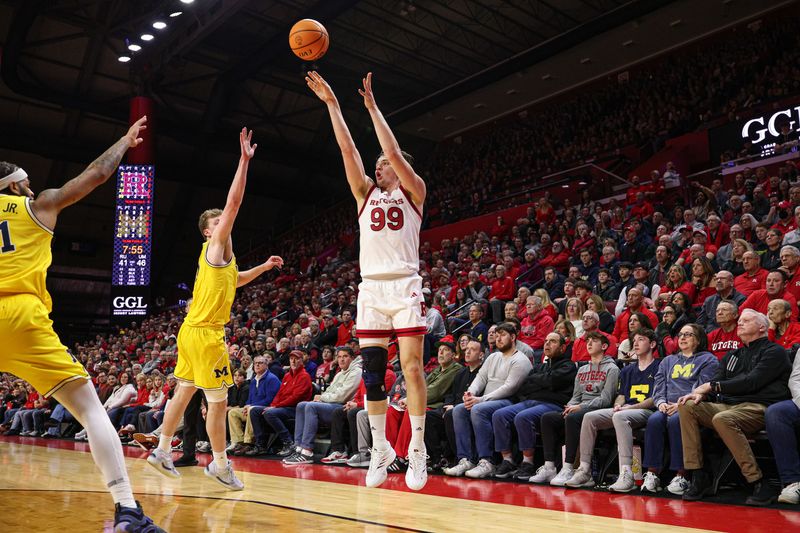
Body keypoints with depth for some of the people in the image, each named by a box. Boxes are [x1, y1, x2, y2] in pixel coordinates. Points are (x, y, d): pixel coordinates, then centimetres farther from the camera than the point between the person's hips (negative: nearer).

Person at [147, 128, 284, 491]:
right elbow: (234, 202, -17)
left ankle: (162, 452, 25)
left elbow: (235, 280, 37)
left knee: (184, 392, 17)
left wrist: (264, 266, 28)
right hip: (204, 333, -9)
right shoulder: (215, 247, -8)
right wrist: (244, 159, -19)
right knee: (218, 402, -2)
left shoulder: (220, 258, 16)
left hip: (192, 331, 9)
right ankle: (220, 466, 7)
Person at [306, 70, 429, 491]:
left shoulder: (413, 191, 8)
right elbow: (347, 148, 10)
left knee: (411, 365, -8)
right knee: (372, 371, 2)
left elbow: (393, 150, -6)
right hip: (371, 288, 4)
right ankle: (380, 449, 13)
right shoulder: (366, 193, 17)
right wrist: (331, 103, 6)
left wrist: (372, 106, -2)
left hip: (404, 286, -4)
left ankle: (417, 451, 0)